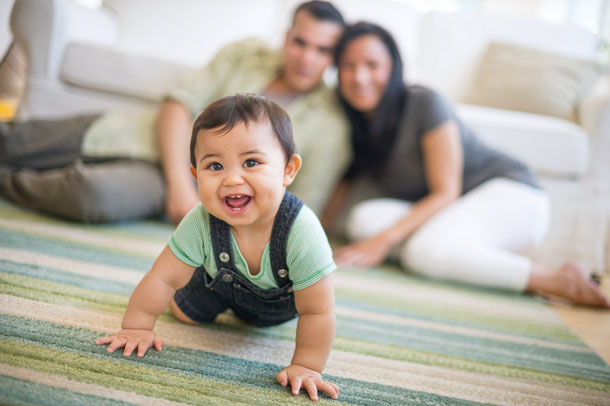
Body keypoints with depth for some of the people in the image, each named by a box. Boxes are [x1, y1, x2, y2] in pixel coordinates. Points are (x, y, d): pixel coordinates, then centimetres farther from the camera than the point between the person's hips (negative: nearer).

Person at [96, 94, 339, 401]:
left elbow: (317, 312, -35)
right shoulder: (200, 223, -37)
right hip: (222, 282, 1)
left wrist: (306, 367, -30)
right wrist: (136, 327, -18)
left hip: (281, 300, -1)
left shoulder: (302, 232, -46)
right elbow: (163, 278, -22)